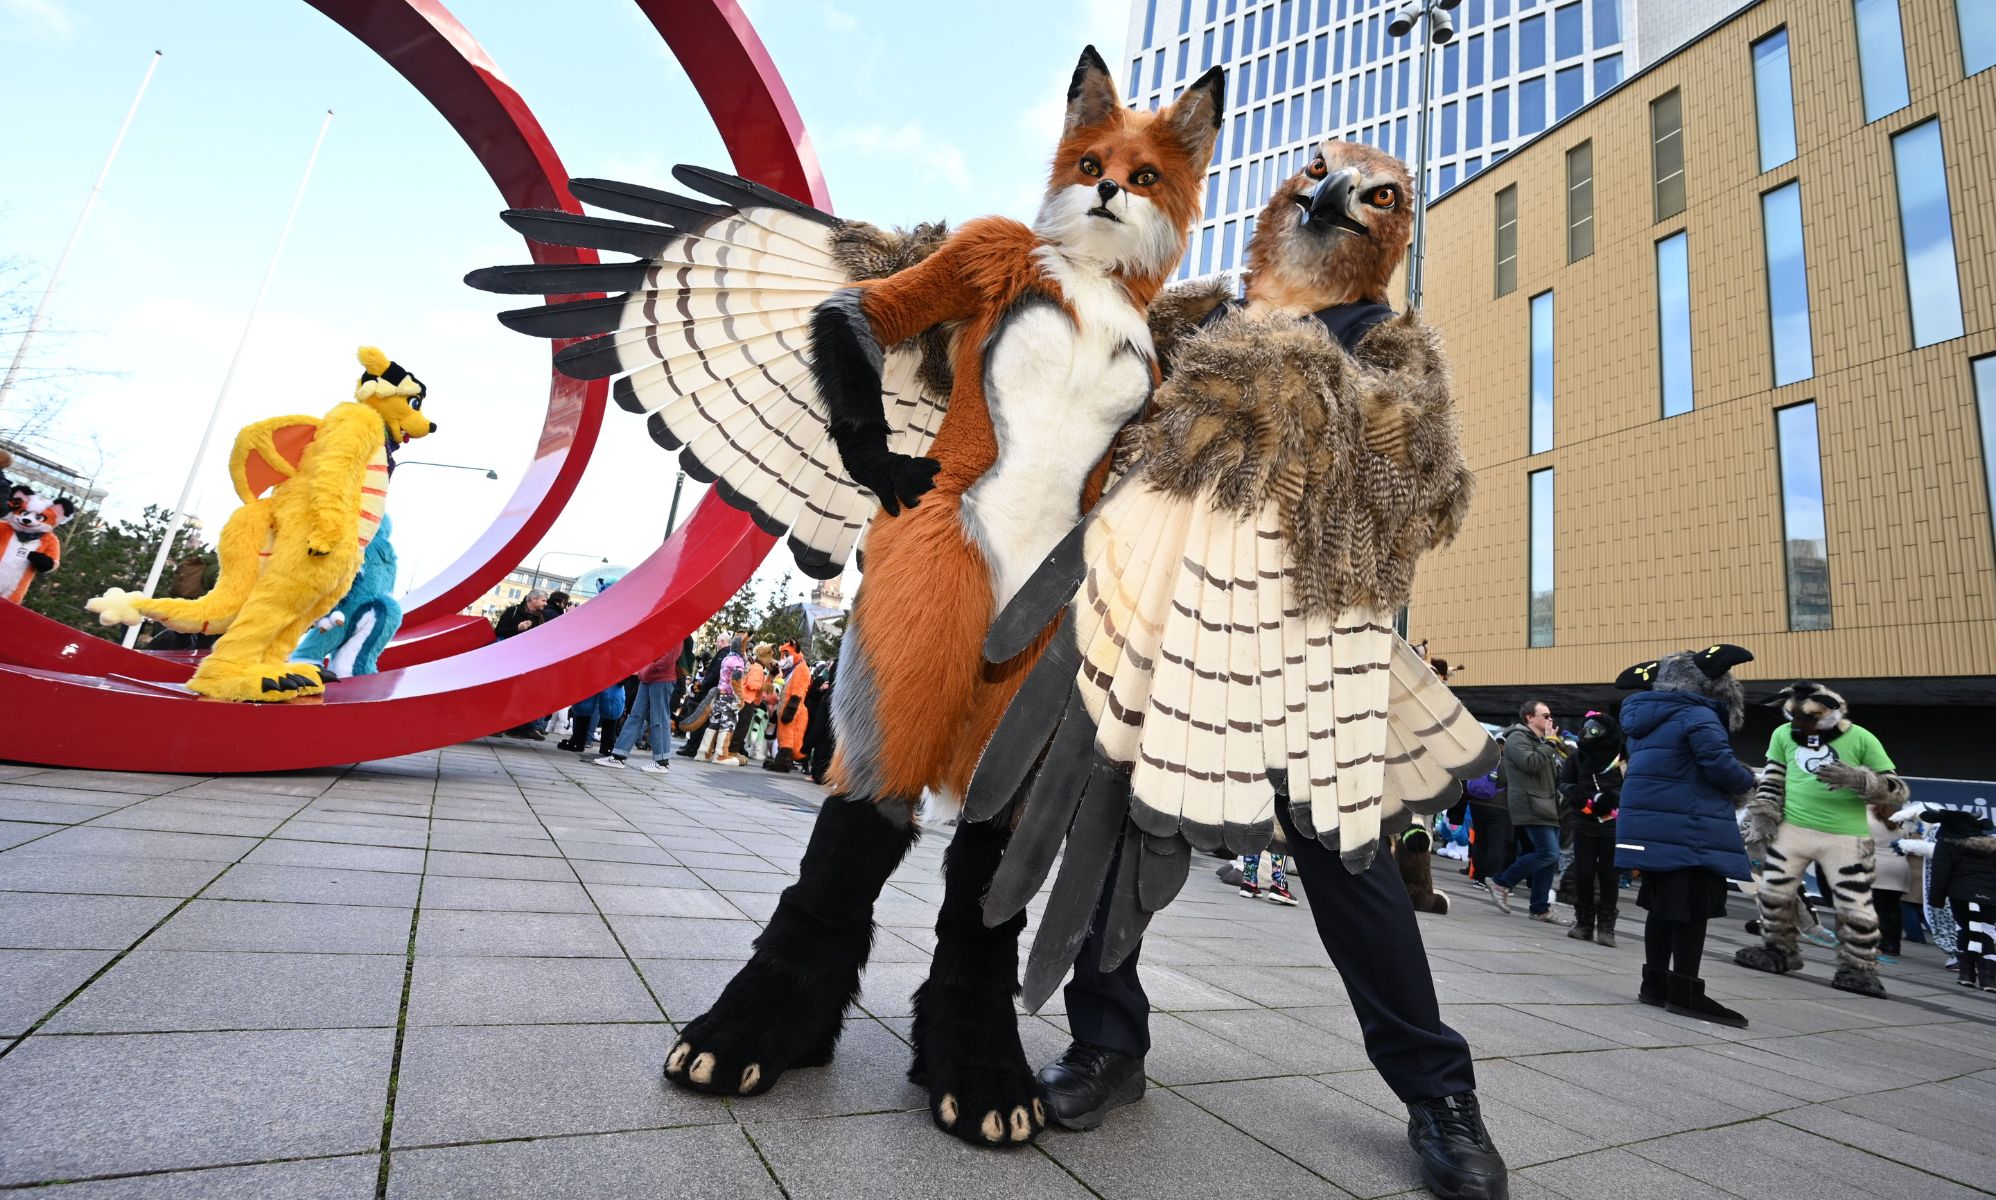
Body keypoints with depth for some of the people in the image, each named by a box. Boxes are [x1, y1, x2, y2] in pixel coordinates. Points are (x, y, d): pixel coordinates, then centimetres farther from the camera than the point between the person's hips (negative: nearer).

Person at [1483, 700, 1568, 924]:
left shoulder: (1541, 742, 24)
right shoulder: (1517, 738, -6)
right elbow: (1532, 763, -22)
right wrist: (1549, 743, -10)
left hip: (1547, 809, 10)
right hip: (1531, 808, -10)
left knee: (1550, 858, 6)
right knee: (1549, 854, -17)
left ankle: (1540, 908, 11)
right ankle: (1500, 882, -5)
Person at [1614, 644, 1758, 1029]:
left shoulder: (1644, 718, 16)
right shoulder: (1698, 716, -10)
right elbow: (1720, 766, -16)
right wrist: (1746, 782, 5)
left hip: (1651, 827, 8)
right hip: (1688, 831, -8)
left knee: (1663, 907, 14)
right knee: (1692, 909, -2)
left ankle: (1655, 983, 20)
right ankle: (1685, 993, 2)